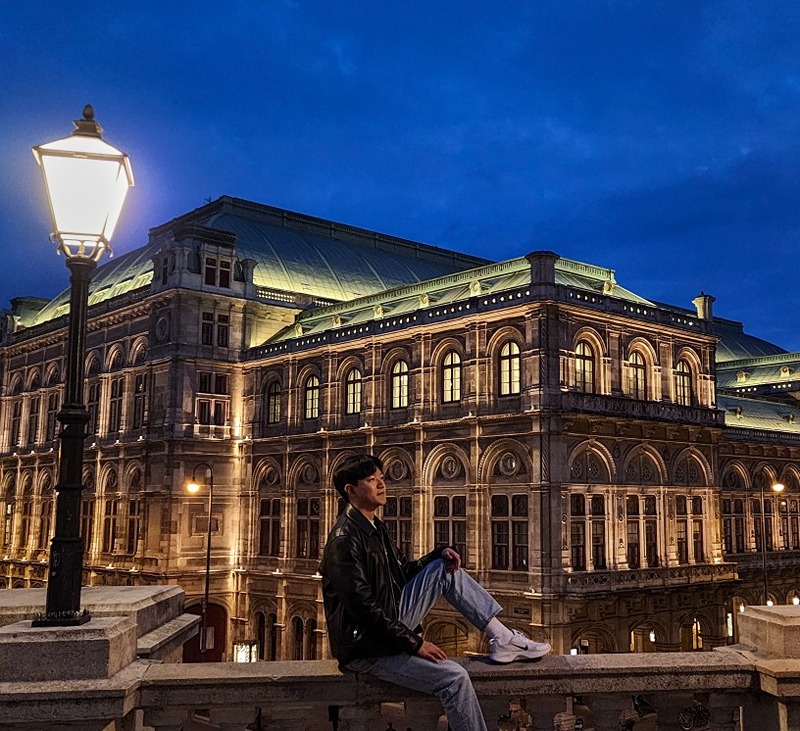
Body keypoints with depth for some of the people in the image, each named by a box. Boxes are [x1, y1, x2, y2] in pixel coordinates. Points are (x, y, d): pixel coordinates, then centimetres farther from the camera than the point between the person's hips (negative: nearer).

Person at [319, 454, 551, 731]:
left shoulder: (374, 527, 10)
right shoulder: (345, 540, -21)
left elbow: (403, 571, 18)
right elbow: (363, 607, -25)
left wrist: (439, 554, 0)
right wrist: (414, 643, -21)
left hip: (391, 623, 10)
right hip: (366, 646, -10)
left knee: (444, 569, 8)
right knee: (454, 677, -22)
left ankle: (502, 638, 3)